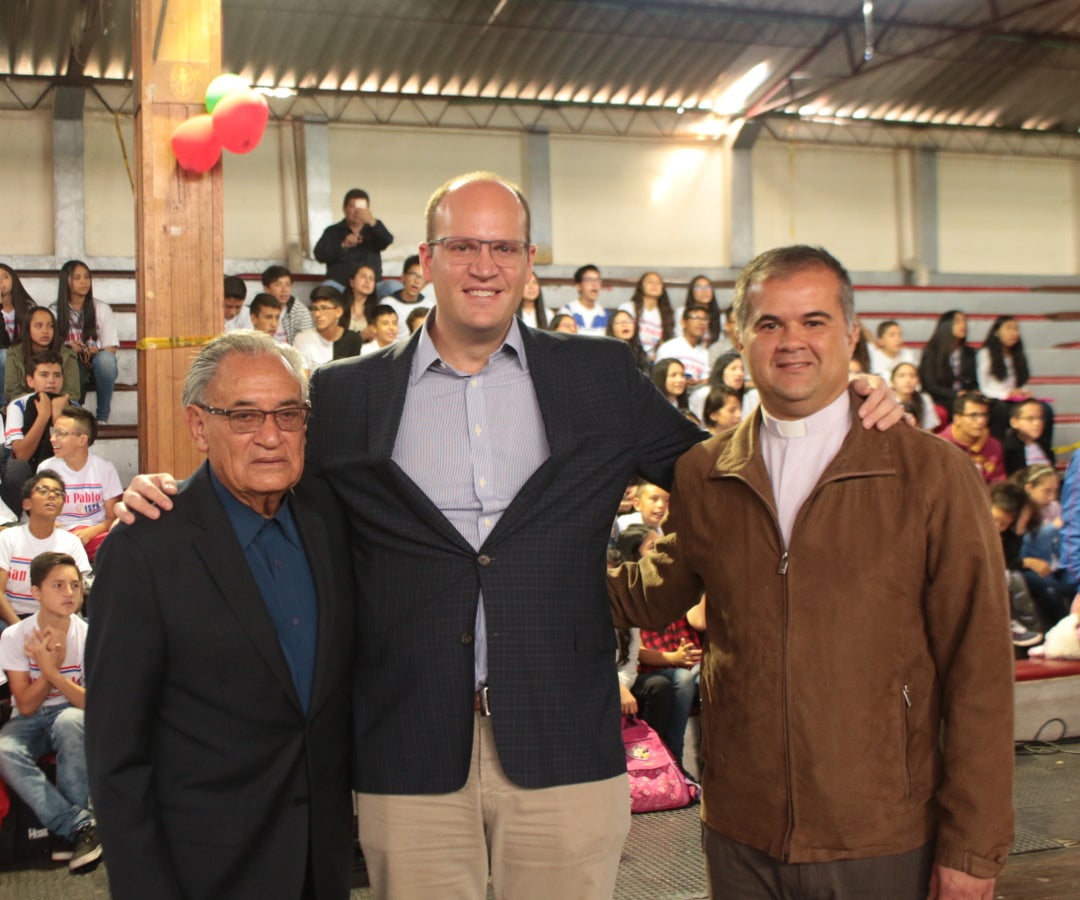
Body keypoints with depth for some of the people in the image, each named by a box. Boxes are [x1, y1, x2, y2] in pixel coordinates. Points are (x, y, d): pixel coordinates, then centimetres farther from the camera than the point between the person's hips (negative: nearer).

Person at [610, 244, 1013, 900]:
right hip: (739, 837, 3)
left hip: (883, 845, -2)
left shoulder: (933, 473, -8)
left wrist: (973, 847, -7)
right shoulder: (702, 475, 2)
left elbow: (980, 670, -7)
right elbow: (653, 597, 17)